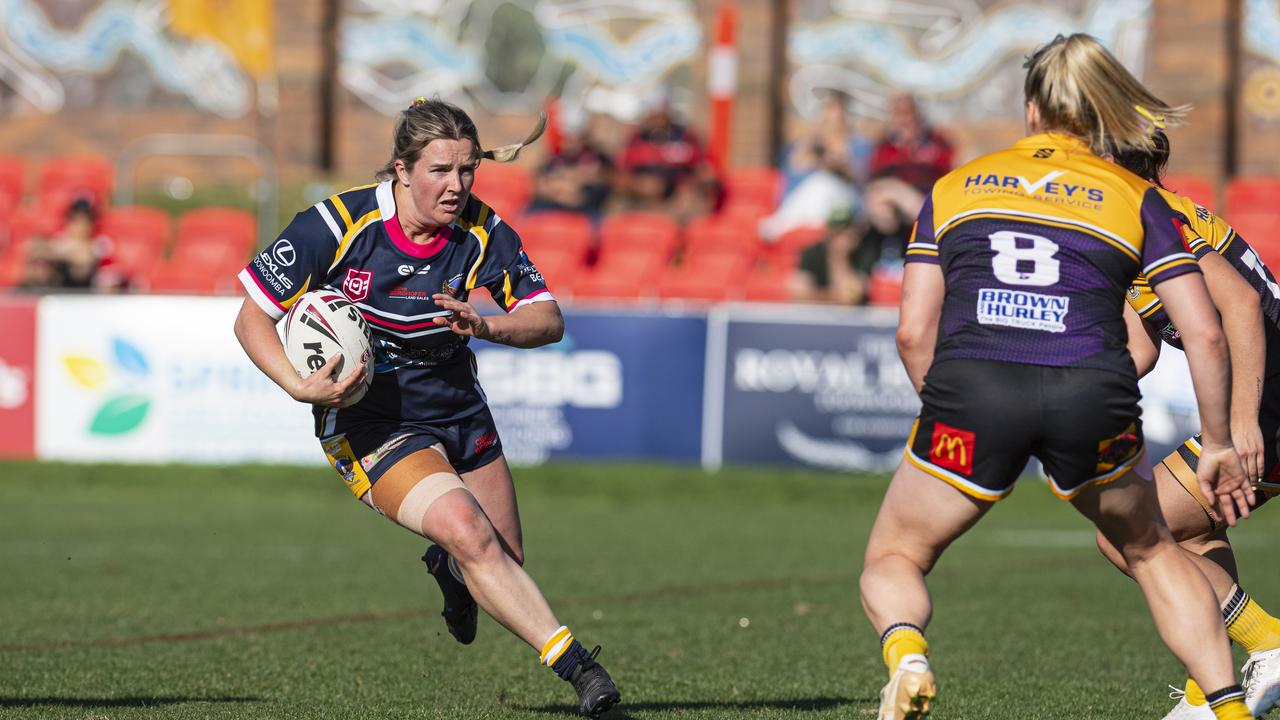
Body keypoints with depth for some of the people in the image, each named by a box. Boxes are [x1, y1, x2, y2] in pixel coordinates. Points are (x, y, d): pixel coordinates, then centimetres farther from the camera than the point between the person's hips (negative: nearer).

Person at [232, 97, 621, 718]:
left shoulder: (482, 232, -10)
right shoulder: (338, 224, -21)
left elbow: (548, 320, -8)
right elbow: (251, 319, -14)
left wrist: (486, 326, -29)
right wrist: (300, 387, -30)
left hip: (457, 409, 5)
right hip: (366, 421, -5)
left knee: (506, 565, 12)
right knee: (470, 532, -26)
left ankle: (447, 567, 49)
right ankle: (575, 665, -21)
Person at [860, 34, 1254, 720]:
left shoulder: (954, 187, 21)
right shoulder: (1135, 198, 18)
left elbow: (913, 332, 14)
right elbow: (1204, 335, 12)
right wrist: (1217, 445, 23)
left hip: (971, 386, -1)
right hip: (1092, 398, 1)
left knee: (892, 561, 17)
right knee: (1152, 551, 28)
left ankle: (906, 654, -16)